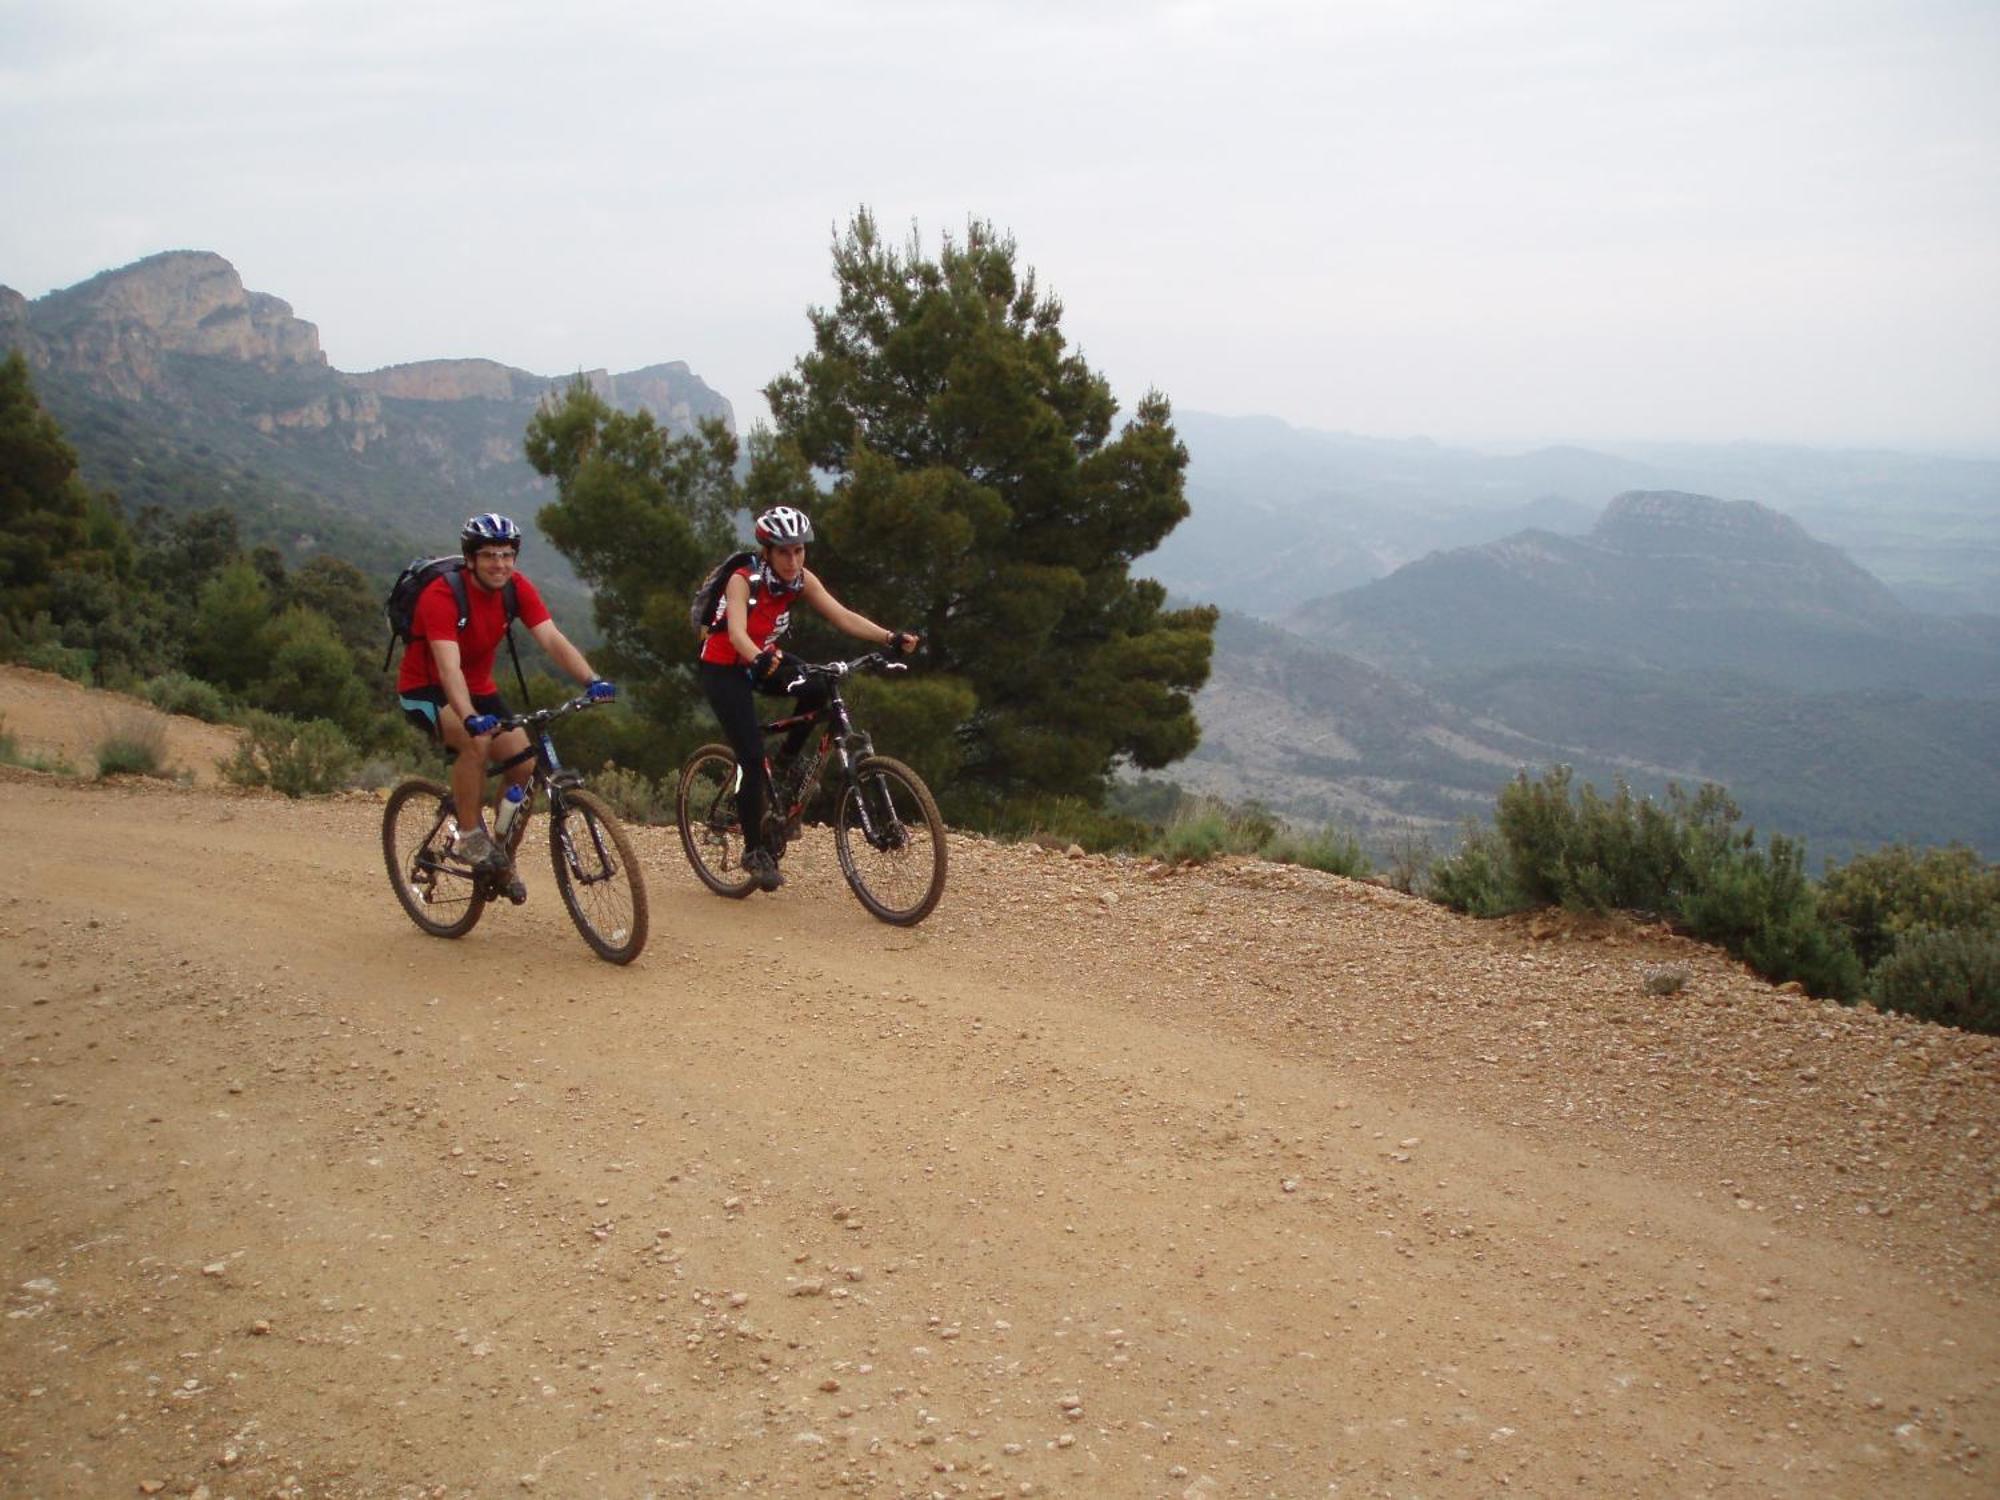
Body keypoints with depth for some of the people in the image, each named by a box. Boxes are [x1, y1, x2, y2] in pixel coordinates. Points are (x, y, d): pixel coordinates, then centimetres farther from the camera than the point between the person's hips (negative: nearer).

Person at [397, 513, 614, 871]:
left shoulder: (517, 588, -11)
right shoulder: (441, 596, -28)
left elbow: (552, 639, -21)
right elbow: (449, 667, -39)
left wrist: (591, 680, -37)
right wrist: (470, 717, -55)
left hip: (478, 688, 6)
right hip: (424, 690, -6)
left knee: (526, 766, -8)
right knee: (477, 739, -34)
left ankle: (503, 858, 12)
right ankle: (469, 838, -18)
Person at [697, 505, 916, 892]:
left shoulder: (802, 580, -10)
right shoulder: (743, 581, -25)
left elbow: (842, 616, -18)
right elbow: (737, 633, -40)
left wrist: (890, 638, -33)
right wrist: (760, 661, -61)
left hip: (765, 661, 5)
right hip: (724, 670, -5)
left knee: (818, 691, -24)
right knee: (752, 757, -16)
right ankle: (754, 850, -3)